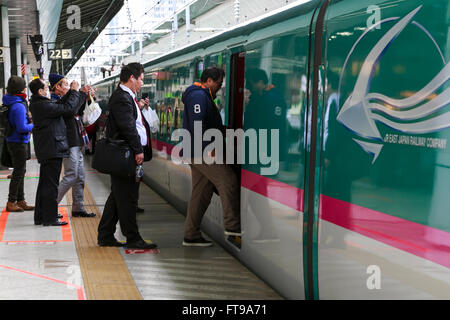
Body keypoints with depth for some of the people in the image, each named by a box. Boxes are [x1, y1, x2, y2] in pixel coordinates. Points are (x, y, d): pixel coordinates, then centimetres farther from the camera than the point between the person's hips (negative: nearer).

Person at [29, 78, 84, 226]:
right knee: (51, 184, -5)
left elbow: (60, 106, 14)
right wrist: (75, 91, -6)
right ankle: (49, 218, -1)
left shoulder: (37, 104, 11)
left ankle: (40, 216, 25)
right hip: (52, 149, -10)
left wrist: (72, 92, 12)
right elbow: (68, 108, -20)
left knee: (45, 183, 17)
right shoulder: (44, 105, -20)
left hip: (45, 151, 10)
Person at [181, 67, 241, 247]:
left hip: (198, 153, 11)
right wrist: (208, 149, -21)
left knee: (200, 194, 10)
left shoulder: (204, 96, 23)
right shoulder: (199, 96, -12)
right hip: (201, 152, -11)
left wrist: (225, 131, 16)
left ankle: (191, 235, 13)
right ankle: (232, 225, -6)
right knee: (228, 181, -11)